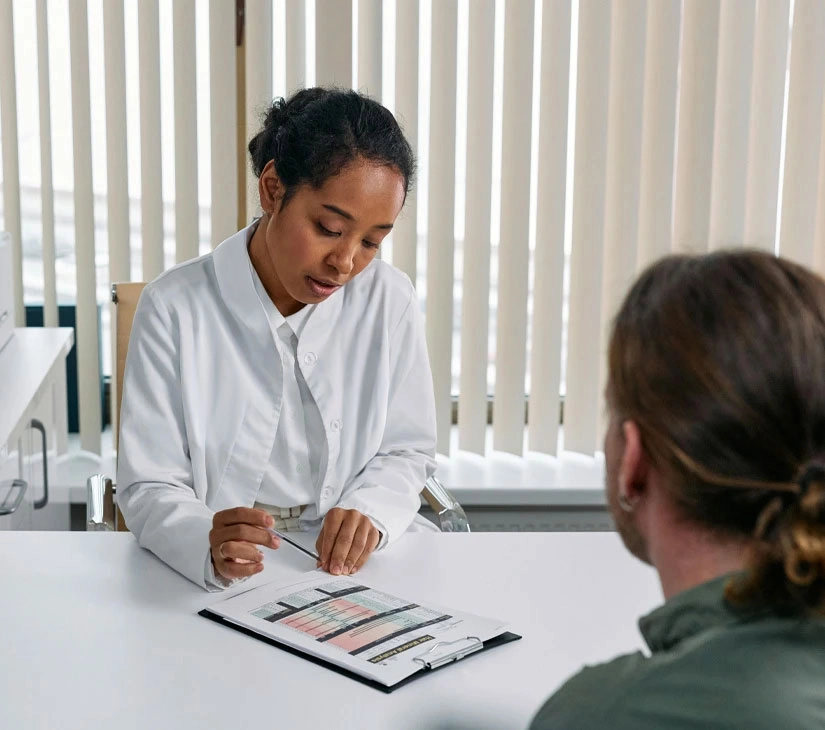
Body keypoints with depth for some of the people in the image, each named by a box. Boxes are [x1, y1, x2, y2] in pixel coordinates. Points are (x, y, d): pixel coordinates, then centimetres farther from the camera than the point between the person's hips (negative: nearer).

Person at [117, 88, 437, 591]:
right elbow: (150, 488, -8)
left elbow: (406, 451, 7)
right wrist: (208, 545, -30)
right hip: (211, 580, -1)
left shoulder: (391, 300, -2)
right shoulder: (175, 308, -9)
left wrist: (369, 512, -15)